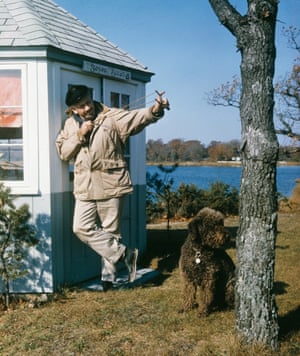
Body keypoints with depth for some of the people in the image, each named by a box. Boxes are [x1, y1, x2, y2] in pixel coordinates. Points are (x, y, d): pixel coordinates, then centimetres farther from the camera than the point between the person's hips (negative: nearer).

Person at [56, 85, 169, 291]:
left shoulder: (111, 117, -5)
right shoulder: (70, 125, 10)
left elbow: (136, 118, -20)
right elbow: (63, 152, 5)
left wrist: (155, 110, -40)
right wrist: (80, 135, -10)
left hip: (111, 185, -4)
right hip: (85, 187, 5)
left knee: (110, 232, 4)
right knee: (82, 228, -2)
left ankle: (109, 276, 18)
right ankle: (124, 253, 7)